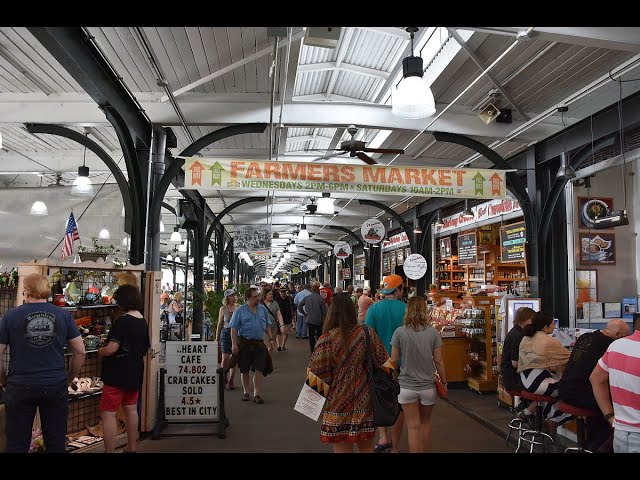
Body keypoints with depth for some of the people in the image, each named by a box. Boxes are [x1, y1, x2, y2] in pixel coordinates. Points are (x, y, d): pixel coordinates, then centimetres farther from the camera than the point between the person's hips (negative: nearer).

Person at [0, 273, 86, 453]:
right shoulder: (63, 315, 0)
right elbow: (80, 352, 2)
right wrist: (69, 379, 15)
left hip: (20, 387, -1)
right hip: (56, 386, 1)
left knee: (17, 445, 12)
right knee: (56, 444, 11)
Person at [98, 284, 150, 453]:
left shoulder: (122, 321, -19)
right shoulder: (143, 322, 6)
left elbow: (111, 349, -24)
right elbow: (145, 349, 16)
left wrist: (100, 351, -5)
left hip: (118, 374, -8)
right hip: (135, 373, 8)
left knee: (108, 413, -1)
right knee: (131, 409, 18)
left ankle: (109, 451, 0)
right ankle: (131, 448, 28)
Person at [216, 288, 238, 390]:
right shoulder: (223, 309, 1)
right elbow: (220, 324, 7)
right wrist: (217, 338, 7)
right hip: (226, 333, -1)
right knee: (225, 358, -5)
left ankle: (231, 380, 19)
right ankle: (223, 378, 17)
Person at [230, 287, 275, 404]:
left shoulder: (263, 309, 10)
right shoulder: (240, 311, -2)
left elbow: (267, 326, 18)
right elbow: (234, 328, -4)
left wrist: (271, 339, 10)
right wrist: (234, 344, -11)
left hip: (259, 343, 3)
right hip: (244, 343, -3)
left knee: (259, 369, -4)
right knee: (244, 369, 8)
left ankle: (257, 394, 2)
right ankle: (245, 392, 23)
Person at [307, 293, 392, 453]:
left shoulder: (326, 339, -13)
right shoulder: (368, 334, -5)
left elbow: (316, 376, -12)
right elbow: (385, 365, 0)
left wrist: (324, 392, 7)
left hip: (339, 405, -3)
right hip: (366, 404, 3)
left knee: (342, 448, 12)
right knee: (367, 448, 22)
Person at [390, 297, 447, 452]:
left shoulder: (399, 332, -9)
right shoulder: (433, 332, -7)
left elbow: (394, 360, -5)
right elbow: (438, 361, -4)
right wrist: (444, 382, 8)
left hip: (407, 386, -1)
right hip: (428, 385, 2)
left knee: (413, 426, 7)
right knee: (425, 422, 21)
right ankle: (424, 451, 34)